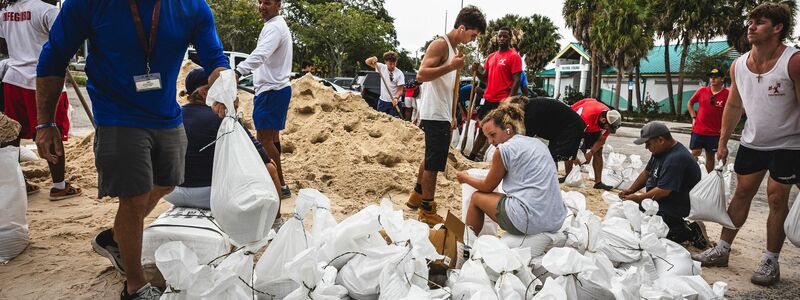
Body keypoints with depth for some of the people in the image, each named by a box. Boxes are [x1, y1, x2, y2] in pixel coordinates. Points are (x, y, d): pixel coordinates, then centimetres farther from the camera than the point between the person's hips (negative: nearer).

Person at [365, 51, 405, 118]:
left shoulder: (399, 73, -11)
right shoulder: (382, 67, -1)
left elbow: (400, 90, -11)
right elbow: (367, 62, 5)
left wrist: (396, 98, -30)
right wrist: (373, 59, -18)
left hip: (394, 102, -4)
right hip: (382, 101, 4)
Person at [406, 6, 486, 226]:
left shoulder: (454, 48, 16)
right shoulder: (441, 44, -12)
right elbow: (421, 75, -22)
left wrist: (451, 116, 20)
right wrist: (451, 66, -27)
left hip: (442, 115, 10)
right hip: (434, 115, -10)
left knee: (431, 159, 20)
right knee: (434, 163, -4)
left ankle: (416, 197, 35)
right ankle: (427, 211, 4)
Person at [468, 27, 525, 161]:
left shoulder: (514, 56, -7)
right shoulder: (491, 57, 14)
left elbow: (516, 81, -12)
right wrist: (476, 71, -2)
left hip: (502, 101, -7)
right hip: (488, 99, 7)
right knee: (483, 129, 15)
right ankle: (471, 157, 23)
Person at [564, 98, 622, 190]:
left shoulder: (609, 120, -26)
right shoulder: (587, 115, -45)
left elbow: (601, 140, -12)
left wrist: (591, 153, -25)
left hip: (594, 129, 4)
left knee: (598, 153, -7)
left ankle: (598, 182, -6)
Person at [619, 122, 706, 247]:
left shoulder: (675, 159, -25)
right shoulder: (660, 151, 8)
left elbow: (663, 191, -27)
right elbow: (646, 173, 18)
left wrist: (637, 198, -17)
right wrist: (630, 190, 7)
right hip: (661, 204, 11)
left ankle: (686, 232, -5)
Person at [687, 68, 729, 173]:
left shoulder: (727, 94, -7)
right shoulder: (702, 91, 1)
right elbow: (690, 104, 15)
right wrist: (694, 117, 5)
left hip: (714, 133, -1)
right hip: (698, 131, 1)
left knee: (710, 156, 9)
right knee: (695, 154, 3)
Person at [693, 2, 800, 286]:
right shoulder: (738, 65, -2)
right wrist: (723, 142, 9)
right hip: (752, 143, 5)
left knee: (777, 199, -1)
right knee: (741, 193, 10)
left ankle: (770, 262, 10)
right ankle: (721, 250, 17)